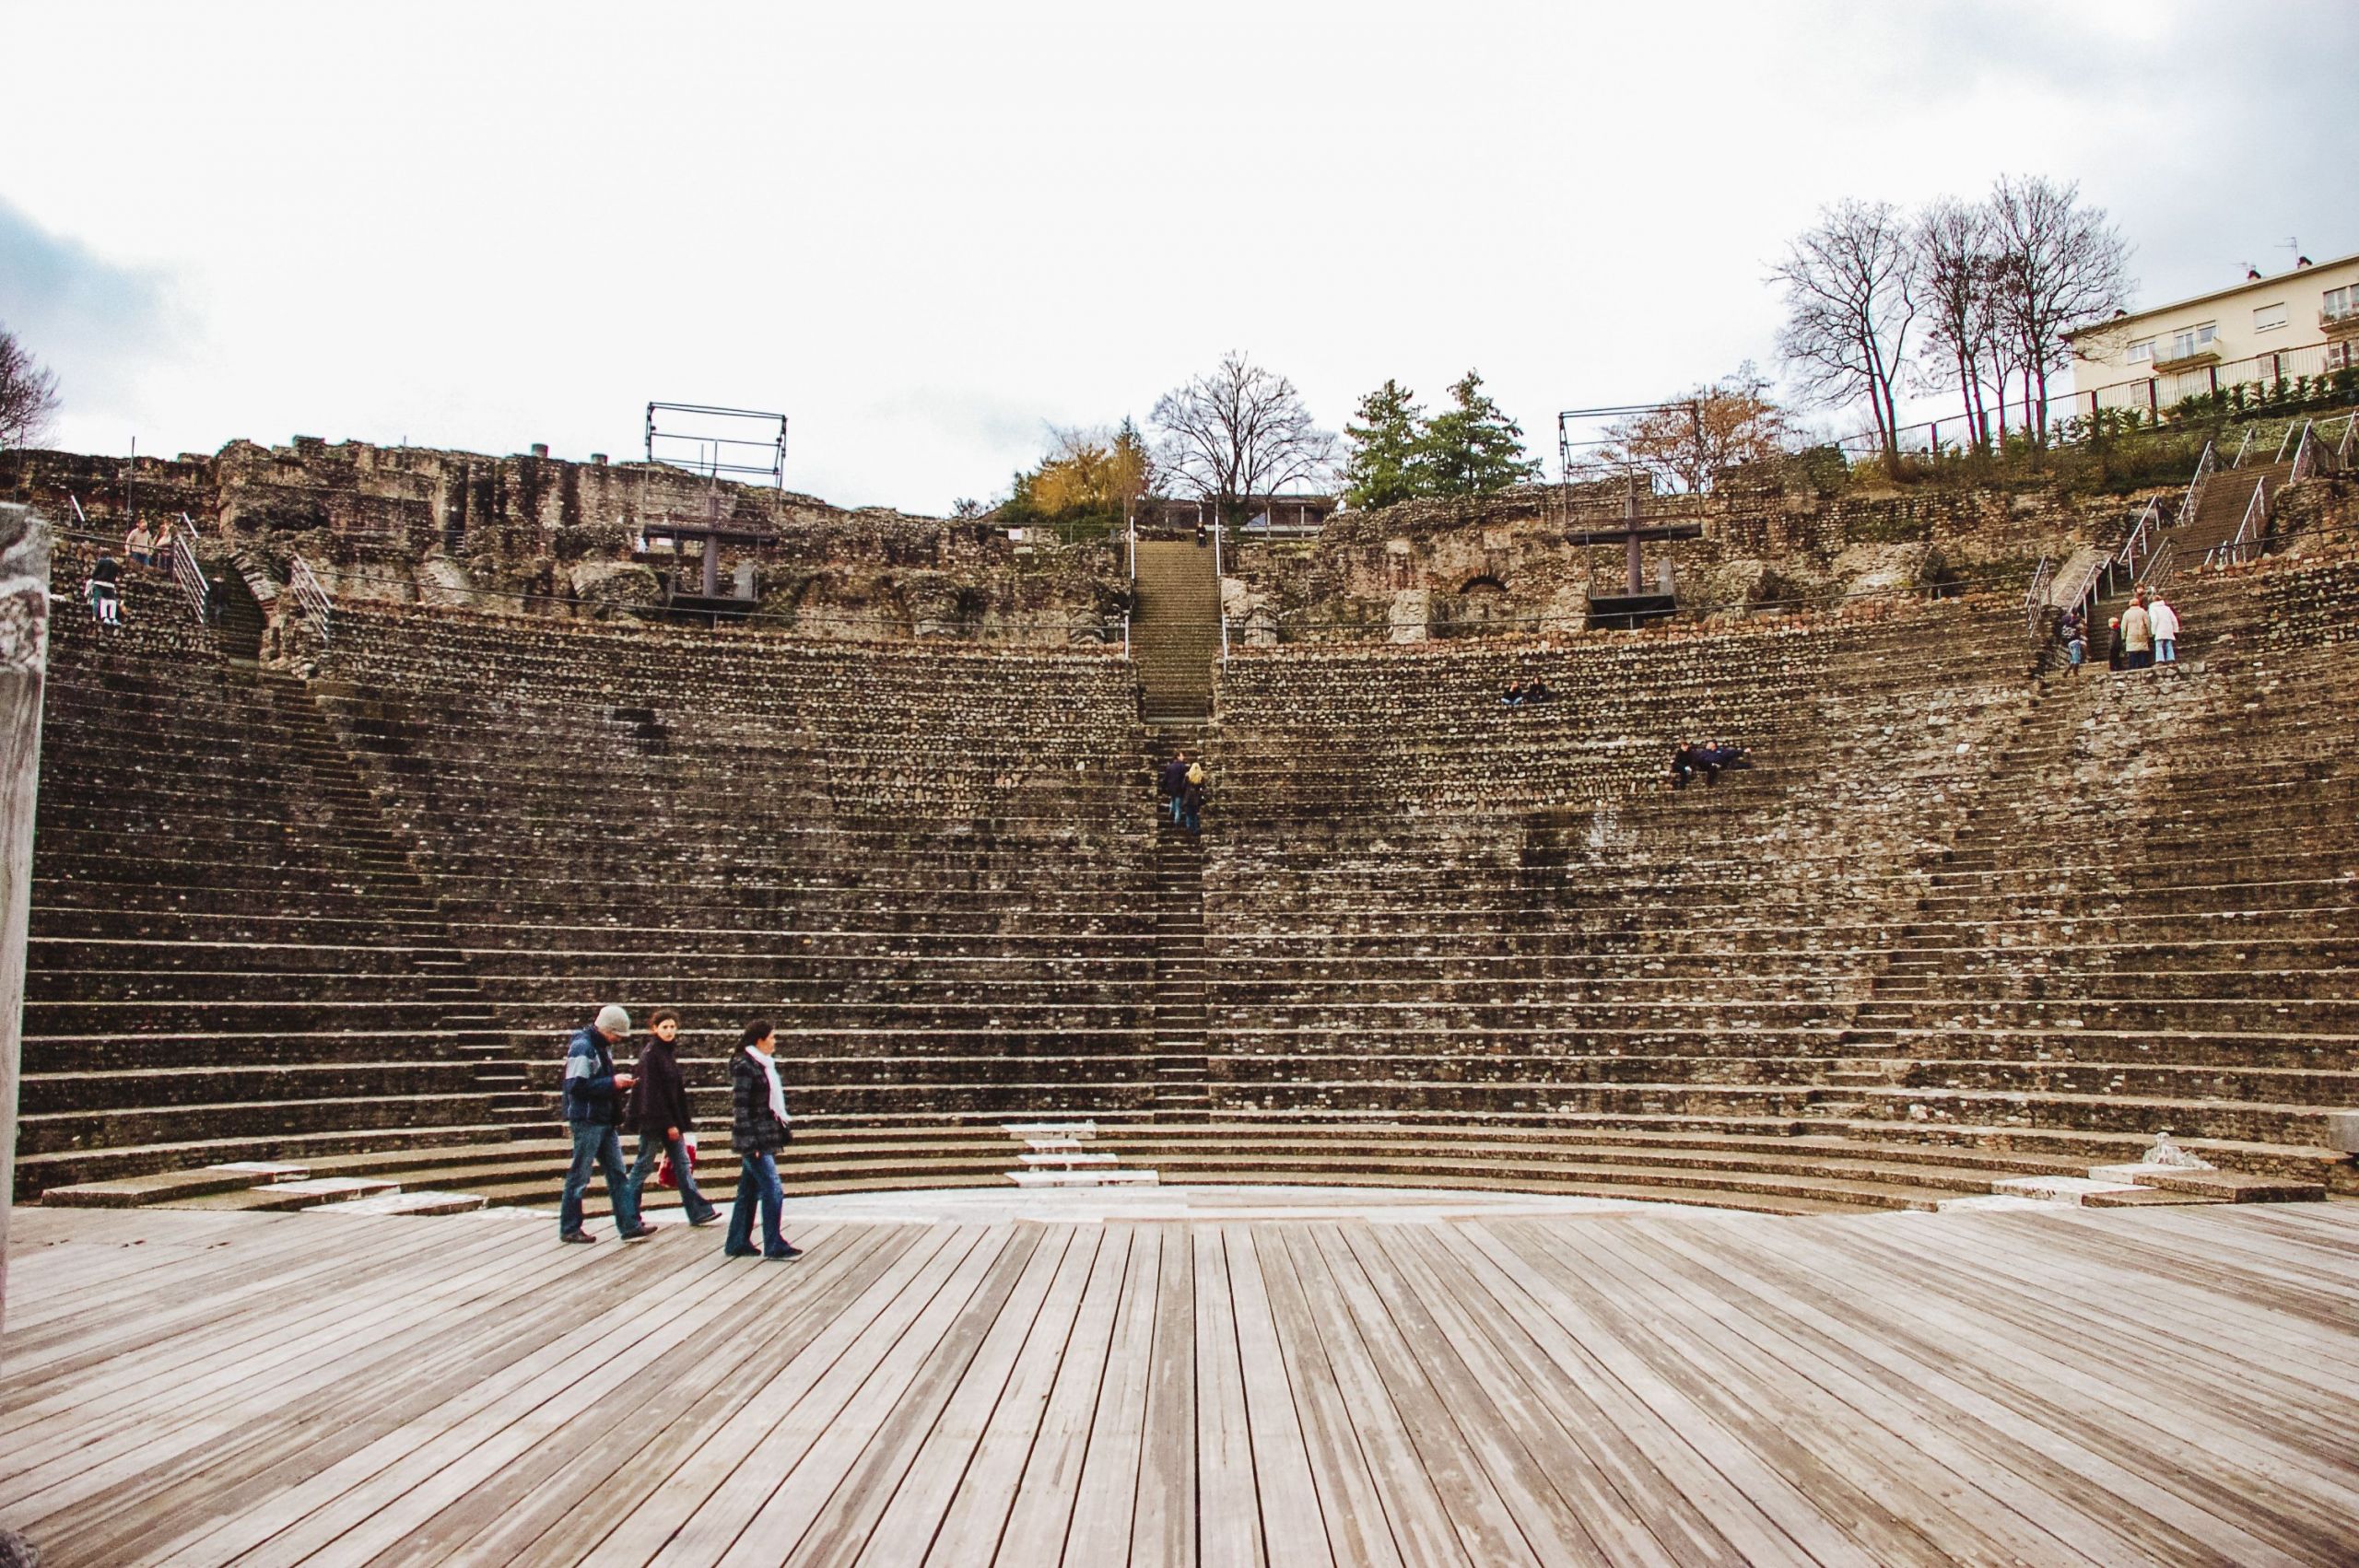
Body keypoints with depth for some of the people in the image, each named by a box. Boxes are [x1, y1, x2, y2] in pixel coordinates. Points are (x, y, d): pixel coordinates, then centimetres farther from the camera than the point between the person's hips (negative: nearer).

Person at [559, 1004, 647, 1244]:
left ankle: (630, 1225, 8)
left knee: (618, 1174, 7)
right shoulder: (582, 1047, -15)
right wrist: (613, 1082, -21)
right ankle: (569, 1228, 11)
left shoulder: (603, 1047, 14)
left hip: (605, 1121, 9)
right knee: (579, 1176, 1)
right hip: (587, 1120, -9)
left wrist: (620, 1082, 0)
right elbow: (577, 1085, -22)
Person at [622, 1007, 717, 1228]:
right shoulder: (650, 1054, -14)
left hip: (671, 1119, 9)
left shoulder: (668, 1052, 12)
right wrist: (668, 1124, -19)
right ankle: (629, 1212, 12)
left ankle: (698, 1211, 5)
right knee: (644, 1164, 1)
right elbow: (652, 1092, -18)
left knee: (683, 1164, 6)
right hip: (654, 1120, -8)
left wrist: (681, 1122, 15)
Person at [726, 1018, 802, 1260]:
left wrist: (784, 1129, 17)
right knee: (773, 1190, -8)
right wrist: (750, 1143, -19)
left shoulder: (765, 1065, 13)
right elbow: (740, 1107, -16)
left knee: (749, 1192, 13)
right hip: (755, 1140, -9)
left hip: (767, 1138, 9)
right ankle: (774, 1246, -2)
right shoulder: (743, 1066, -13)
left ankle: (738, 1243, 20)